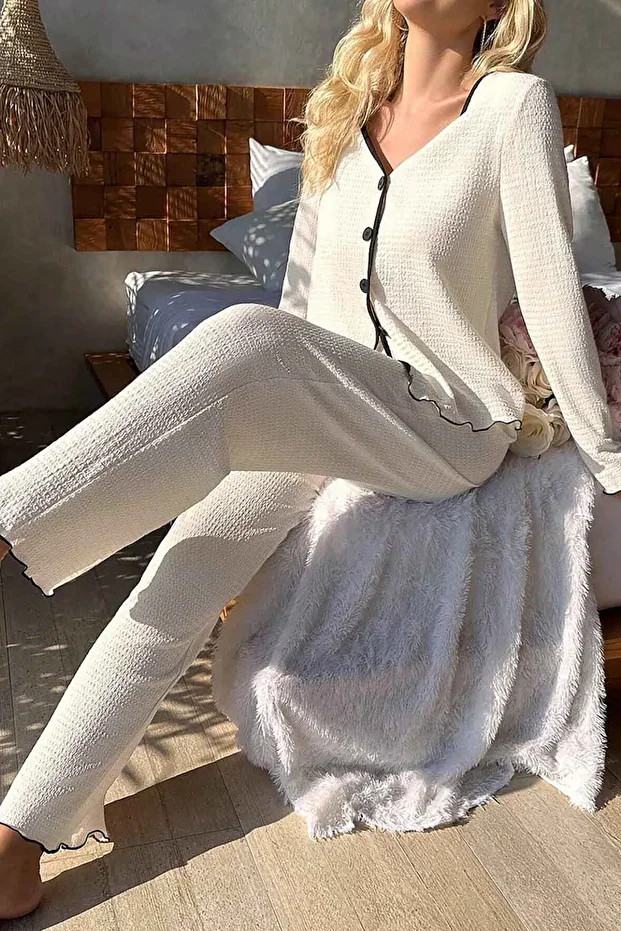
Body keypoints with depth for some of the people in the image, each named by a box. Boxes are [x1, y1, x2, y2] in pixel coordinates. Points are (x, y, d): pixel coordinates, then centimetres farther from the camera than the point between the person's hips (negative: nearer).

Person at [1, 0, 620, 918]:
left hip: (446, 430, -5)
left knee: (243, 336, -33)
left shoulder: (516, 102, -7)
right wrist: (270, 409, 19)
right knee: (180, 577, -13)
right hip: (317, 422, 6)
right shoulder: (346, 105, 11)